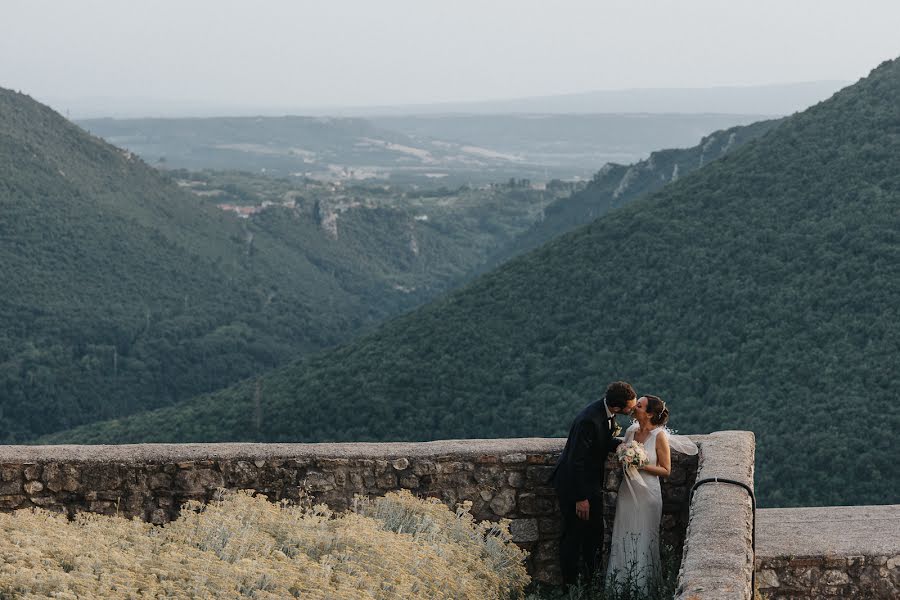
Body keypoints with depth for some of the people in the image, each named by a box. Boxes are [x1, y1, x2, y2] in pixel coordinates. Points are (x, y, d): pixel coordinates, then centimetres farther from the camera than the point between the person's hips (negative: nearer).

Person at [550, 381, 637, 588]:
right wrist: (580, 498, -23)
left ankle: (591, 579, 33)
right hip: (573, 484, -9)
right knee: (574, 535, 5)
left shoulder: (607, 411, -6)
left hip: (592, 483, 9)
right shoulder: (589, 421, -32)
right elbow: (576, 460, -28)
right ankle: (570, 583, 19)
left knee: (595, 533, 18)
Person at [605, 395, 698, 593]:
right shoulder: (630, 431, 4)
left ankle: (642, 583, 17)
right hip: (627, 492, 5)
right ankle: (621, 582, 18)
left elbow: (666, 470, -9)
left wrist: (642, 466, -19)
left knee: (643, 539, 4)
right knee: (623, 538, 8)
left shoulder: (659, 436, -12)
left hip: (647, 494, -5)